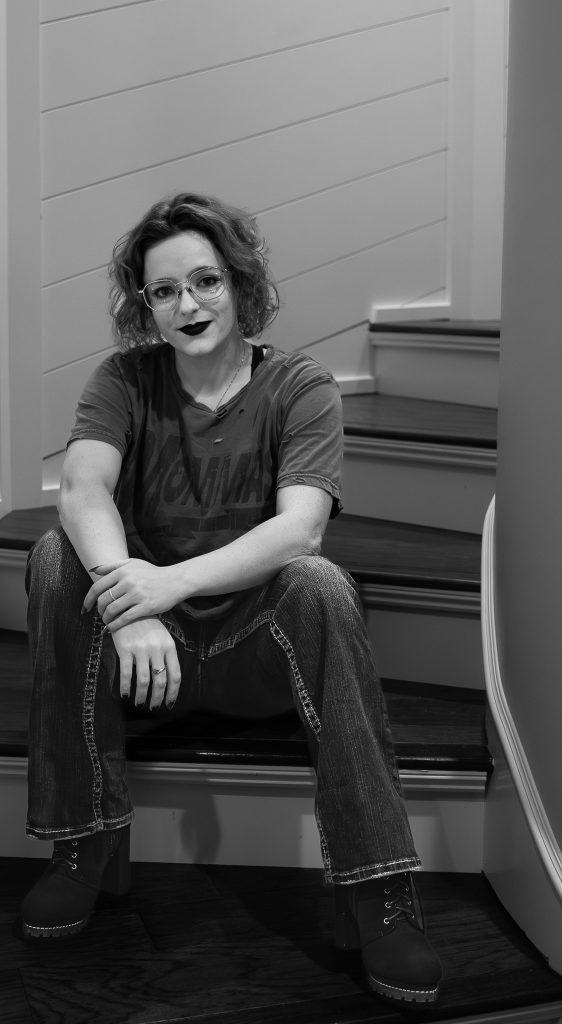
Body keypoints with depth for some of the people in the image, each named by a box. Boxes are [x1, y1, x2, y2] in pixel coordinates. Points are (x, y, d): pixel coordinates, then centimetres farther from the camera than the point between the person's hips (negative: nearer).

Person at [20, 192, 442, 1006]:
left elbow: (299, 527, -22)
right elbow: (83, 488, -20)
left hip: (261, 647, -2)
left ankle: (375, 889, -27)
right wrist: (130, 606, -40)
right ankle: (88, 842, -15)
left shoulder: (300, 387, -5)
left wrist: (172, 581, -38)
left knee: (320, 584, -32)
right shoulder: (127, 379, 0)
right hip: (153, 645, 2)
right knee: (57, 557, -24)